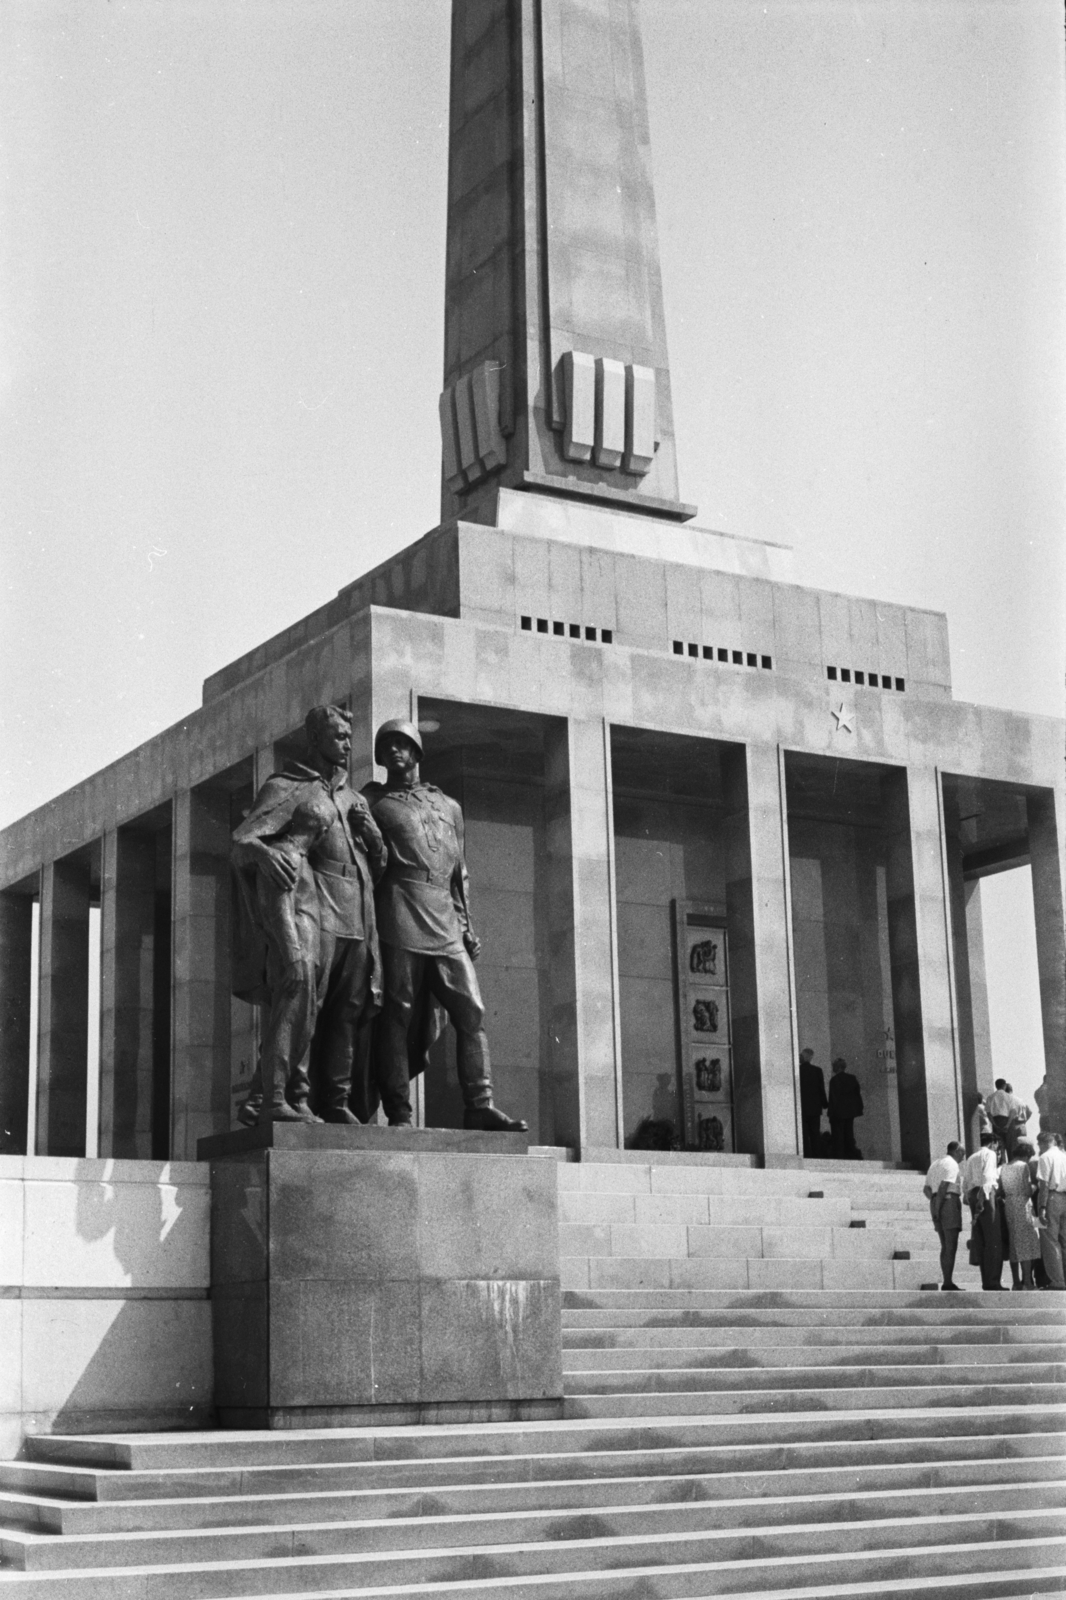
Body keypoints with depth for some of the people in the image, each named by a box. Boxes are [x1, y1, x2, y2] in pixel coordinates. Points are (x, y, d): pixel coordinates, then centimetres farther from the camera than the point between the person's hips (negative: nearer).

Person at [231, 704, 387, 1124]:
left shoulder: (354, 799, 26)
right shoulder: (285, 788, 7)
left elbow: (380, 864, 25)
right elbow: (241, 840, -5)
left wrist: (369, 828, 4)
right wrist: (264, 853, -29)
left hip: (354, 912, 7)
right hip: (307, 899, -7)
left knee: (346, 1009, 2)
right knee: (300, 984, -24)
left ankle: (335, 1103, 9)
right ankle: (276, 1098, -30)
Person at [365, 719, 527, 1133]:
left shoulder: (448, 807, 25)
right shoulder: (373, 801, 13)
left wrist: (466, 924, 16)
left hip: (445, 923, 4)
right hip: (400, 916, -4)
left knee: (471, 1011, -6)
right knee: (398, 1015, -8)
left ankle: (479, 1106, -8)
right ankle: (398, 1113, -7)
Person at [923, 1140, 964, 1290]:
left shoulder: (936, 1163, 23)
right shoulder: (951, 1164, -5)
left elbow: (926, 1189, 20)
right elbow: (943, 1186, -18)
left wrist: (935, 1204, 11)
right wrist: (938, 1207, -17)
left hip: (936, 1203, 9)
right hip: (949, 1201, -9)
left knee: (945, 1247, 11)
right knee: (951, 1246, -11)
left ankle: (947, 1282, 9)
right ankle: (948, 1282, -16)